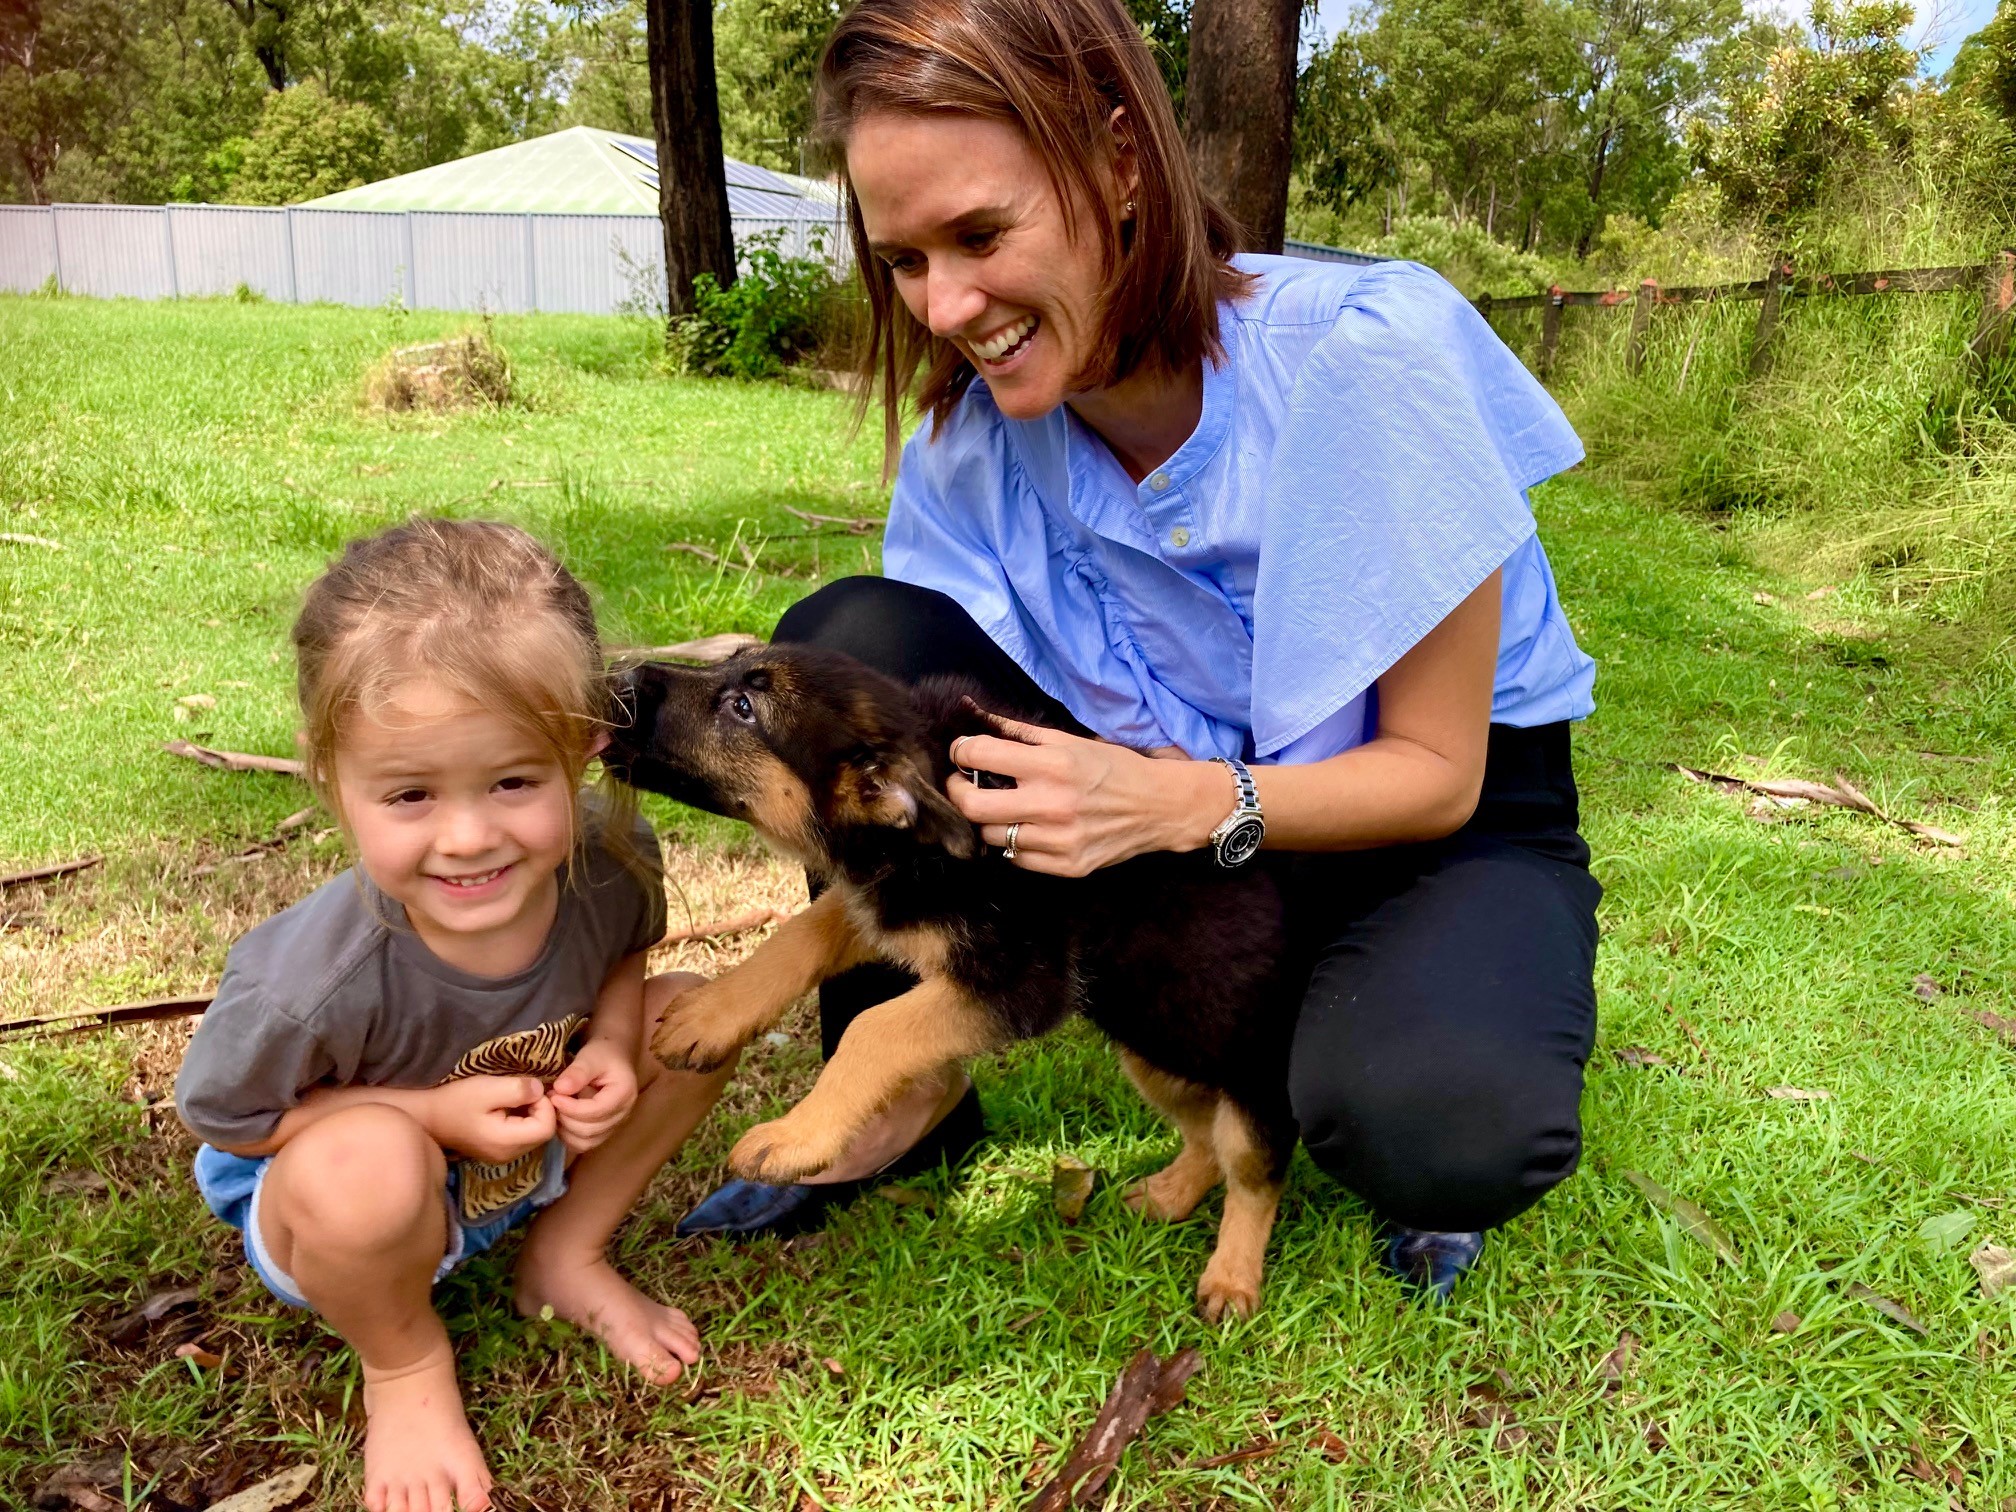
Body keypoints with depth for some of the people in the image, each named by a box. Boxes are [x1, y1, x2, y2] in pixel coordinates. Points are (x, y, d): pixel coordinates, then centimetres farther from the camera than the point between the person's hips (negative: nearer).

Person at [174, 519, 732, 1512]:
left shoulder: (612, 864, -26)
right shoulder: (316, 982, -38)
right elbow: (223, 1118, -20)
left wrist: (612, 1050, -23)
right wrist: (433, 1114, -31)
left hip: (535, 1143, 5)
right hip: (314, 1189, -4)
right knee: (369, 1164, -38)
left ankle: (566, 1260, 9)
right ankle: (401, 1361, -3)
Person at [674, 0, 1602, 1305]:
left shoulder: (1365, 353, -26)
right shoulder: (974, 437, -11)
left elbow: (1436, 772, -20)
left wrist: (1182, 801, -35)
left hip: (1451, 825, -3)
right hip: (1171, 818, 4)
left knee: (1438, 1128, -37)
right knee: (849, 644, -17)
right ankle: (905, 1095, -2)